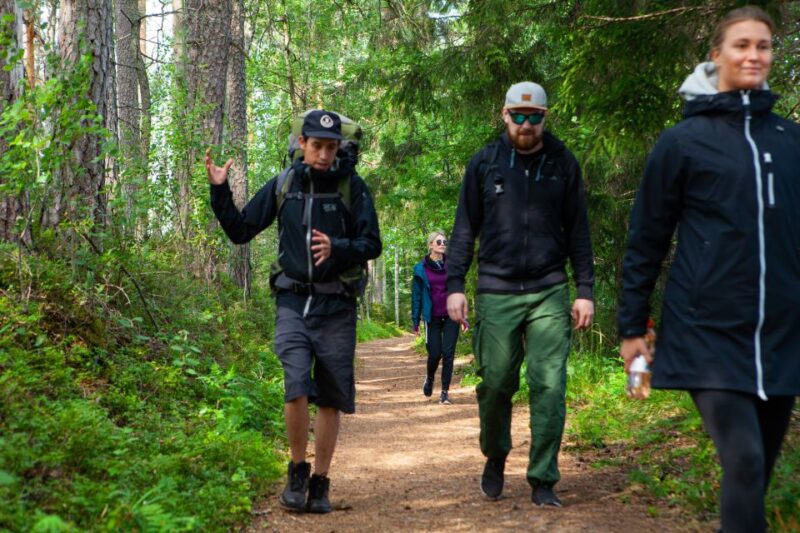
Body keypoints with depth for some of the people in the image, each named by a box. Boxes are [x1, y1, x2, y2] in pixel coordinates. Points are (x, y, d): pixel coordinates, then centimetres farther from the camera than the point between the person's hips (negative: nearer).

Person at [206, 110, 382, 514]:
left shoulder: (352, 186, -1)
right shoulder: (282, 185, 5)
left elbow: (372, 244, -3)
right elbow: (239, 231, 11)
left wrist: (337, 248, -22)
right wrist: (219, 191, -2)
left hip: (336, 306, 0)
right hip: (293, 302, 0)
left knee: (330, 399, 6)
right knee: (296, 388, -17)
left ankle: (320, 484, 19)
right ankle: (297, 472, 4)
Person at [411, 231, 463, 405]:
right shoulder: (421, 268, 0)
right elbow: (417, 295, 3)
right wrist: (415, 321, 3)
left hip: (450, 317, 1)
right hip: (433, 318, -1)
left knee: (448, 353, -5)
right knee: (435, 353, 1)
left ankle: (445, 392, 1)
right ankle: (429, 378, 32)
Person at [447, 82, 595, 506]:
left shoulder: (563, 164, 7)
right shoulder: (483, 164, 5)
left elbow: (578, 231, 9)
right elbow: (464, 228, 8)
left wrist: (585, 290, 4)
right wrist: (455, 285, 0)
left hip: (549, 293, 0)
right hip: (496, 292, 0)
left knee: (549, 387, -5)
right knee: (495, 384, 3)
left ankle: (543, 481, 4)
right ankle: (495, 458, 29)